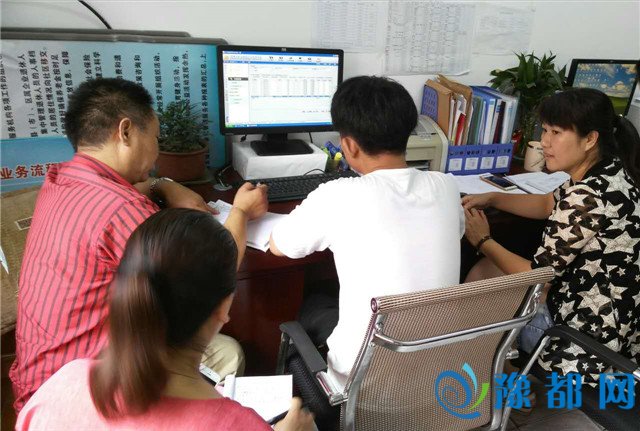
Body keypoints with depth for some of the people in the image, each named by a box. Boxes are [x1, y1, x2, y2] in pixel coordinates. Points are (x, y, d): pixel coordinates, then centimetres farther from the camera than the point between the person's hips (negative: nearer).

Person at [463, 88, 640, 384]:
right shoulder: (609, 171, -3)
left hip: (594, 334, -9)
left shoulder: (589, 196, -31)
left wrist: (483, 241, -6)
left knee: (480, 281, 7)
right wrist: (491, 199, 5)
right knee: (484, 269, 15)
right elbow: (550, 205, 16)